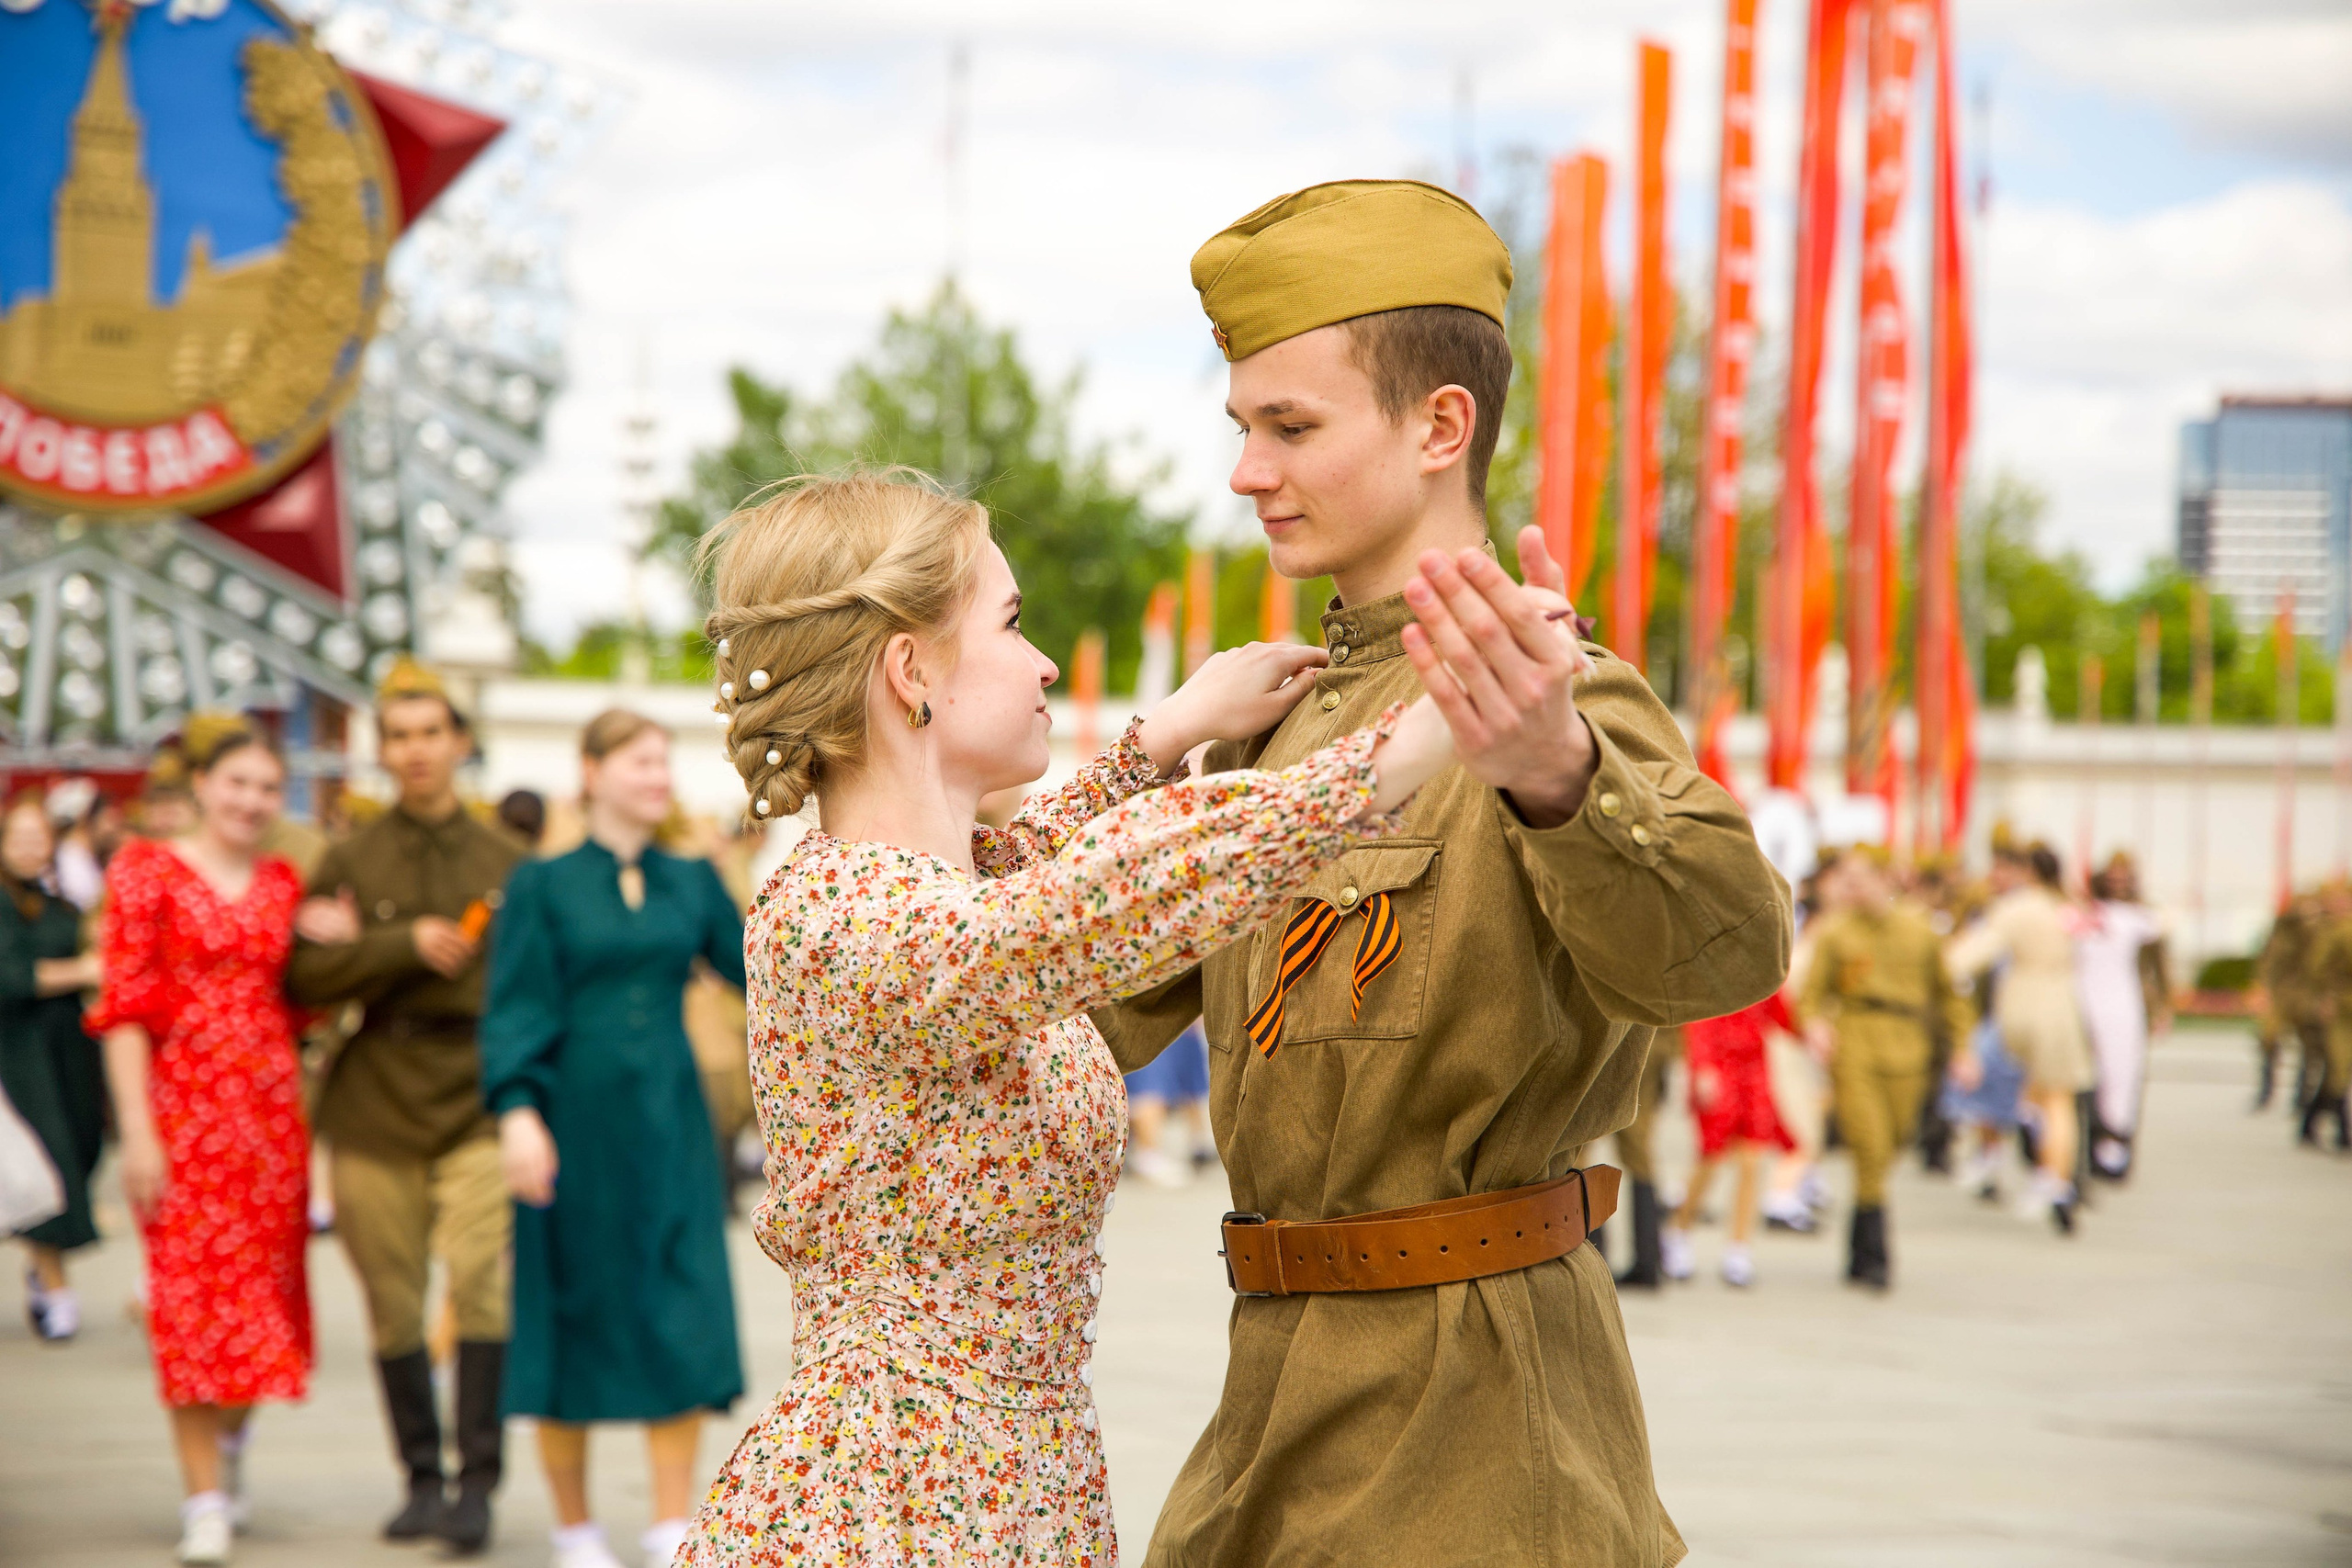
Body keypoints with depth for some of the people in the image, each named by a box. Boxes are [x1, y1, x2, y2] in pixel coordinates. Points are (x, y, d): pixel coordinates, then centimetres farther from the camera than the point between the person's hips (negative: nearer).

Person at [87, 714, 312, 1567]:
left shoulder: (282, 883, 12)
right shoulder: (147, 873, -2)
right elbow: (123, 1007, -7)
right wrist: (136, 1129, -13)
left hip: (270, 1105, 5)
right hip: (182, 1104, -4)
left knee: (263, 1280, 9)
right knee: (192, 1287, -7)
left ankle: (230, 1434, 36)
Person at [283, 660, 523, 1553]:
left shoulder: (506, 863, 9)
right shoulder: (350, 863, 7)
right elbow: (306, 977, -3)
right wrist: (404, 944, -14)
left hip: (479, 1100, -1)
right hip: (376, 1106, 1)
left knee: (480, 1279, -16)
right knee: (393, 1303, 3)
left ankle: (477, 1483, -11)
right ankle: (421, 1480, 17)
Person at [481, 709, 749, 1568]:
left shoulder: (691, 883, 10)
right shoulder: (544, 885, 0)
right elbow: (515, 1013, -6)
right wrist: (517, 1113, -18)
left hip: (670, 1124, 3)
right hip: (578, 1122, -3)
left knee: (684, 1323, -4)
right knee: (577, 1312, 3)